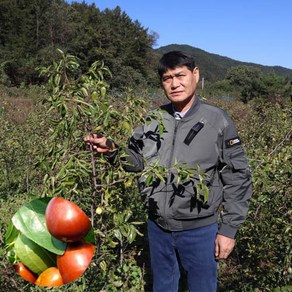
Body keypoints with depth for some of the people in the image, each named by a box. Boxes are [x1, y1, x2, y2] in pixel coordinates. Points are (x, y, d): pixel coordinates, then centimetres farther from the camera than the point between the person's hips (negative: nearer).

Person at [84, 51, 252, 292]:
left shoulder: (218, 121, -12)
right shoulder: (153, 120, -1)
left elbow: (237, 179, -8)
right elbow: (137, 160, 8)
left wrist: (229, 229, -8)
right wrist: (112, 150, -12)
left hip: (200, 230, -3)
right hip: (158, 227, 3)